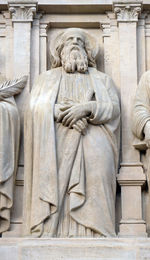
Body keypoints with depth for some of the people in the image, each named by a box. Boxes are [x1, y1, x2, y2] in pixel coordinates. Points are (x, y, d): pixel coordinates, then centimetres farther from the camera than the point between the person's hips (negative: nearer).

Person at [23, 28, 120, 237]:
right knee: (54, 188, -17)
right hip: (57, 145, 0)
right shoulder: (47, 78, 24)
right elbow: (36, 107, 7)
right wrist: (64, 112, -9)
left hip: (93, 145, 0)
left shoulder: (102, 79, 24)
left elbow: (113, 108, 8)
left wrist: (87, 108, -10)